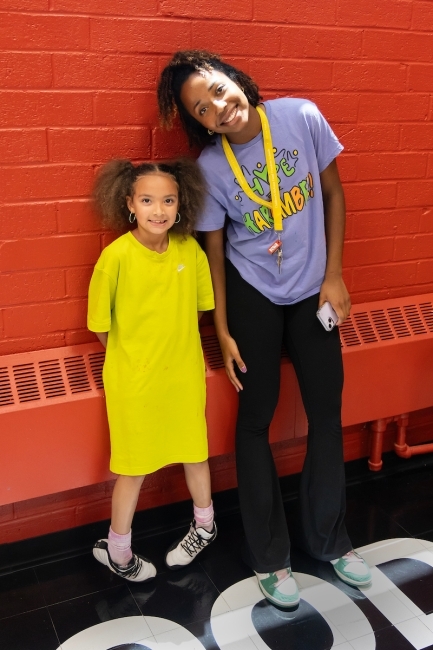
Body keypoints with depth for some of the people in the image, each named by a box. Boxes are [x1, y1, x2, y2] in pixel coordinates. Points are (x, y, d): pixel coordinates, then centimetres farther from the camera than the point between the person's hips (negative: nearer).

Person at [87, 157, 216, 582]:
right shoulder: (116, 256, -20)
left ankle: (204, 526, 46)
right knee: (134, 466, 10)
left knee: (194, 452, 20)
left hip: (185, 374, 4)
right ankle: (117, 551, 34)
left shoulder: (190, 250, -9)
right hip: (134, 380, -3)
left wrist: (172, 345, 3)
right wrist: (133, 357, 2)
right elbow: (101, 326, -9)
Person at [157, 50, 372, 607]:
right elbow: (214, 252, -6)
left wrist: (333, 277, -5)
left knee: (327, 411, 10)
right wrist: (223, 332, -5)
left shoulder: (302, 117, -13)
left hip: (312, 289, 3)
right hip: (252, 294, -2)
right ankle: (268, 556, 24)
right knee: (256, 419, 5)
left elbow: (333, 193, -2)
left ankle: (329, 539, 33)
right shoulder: (209, 168, -15)